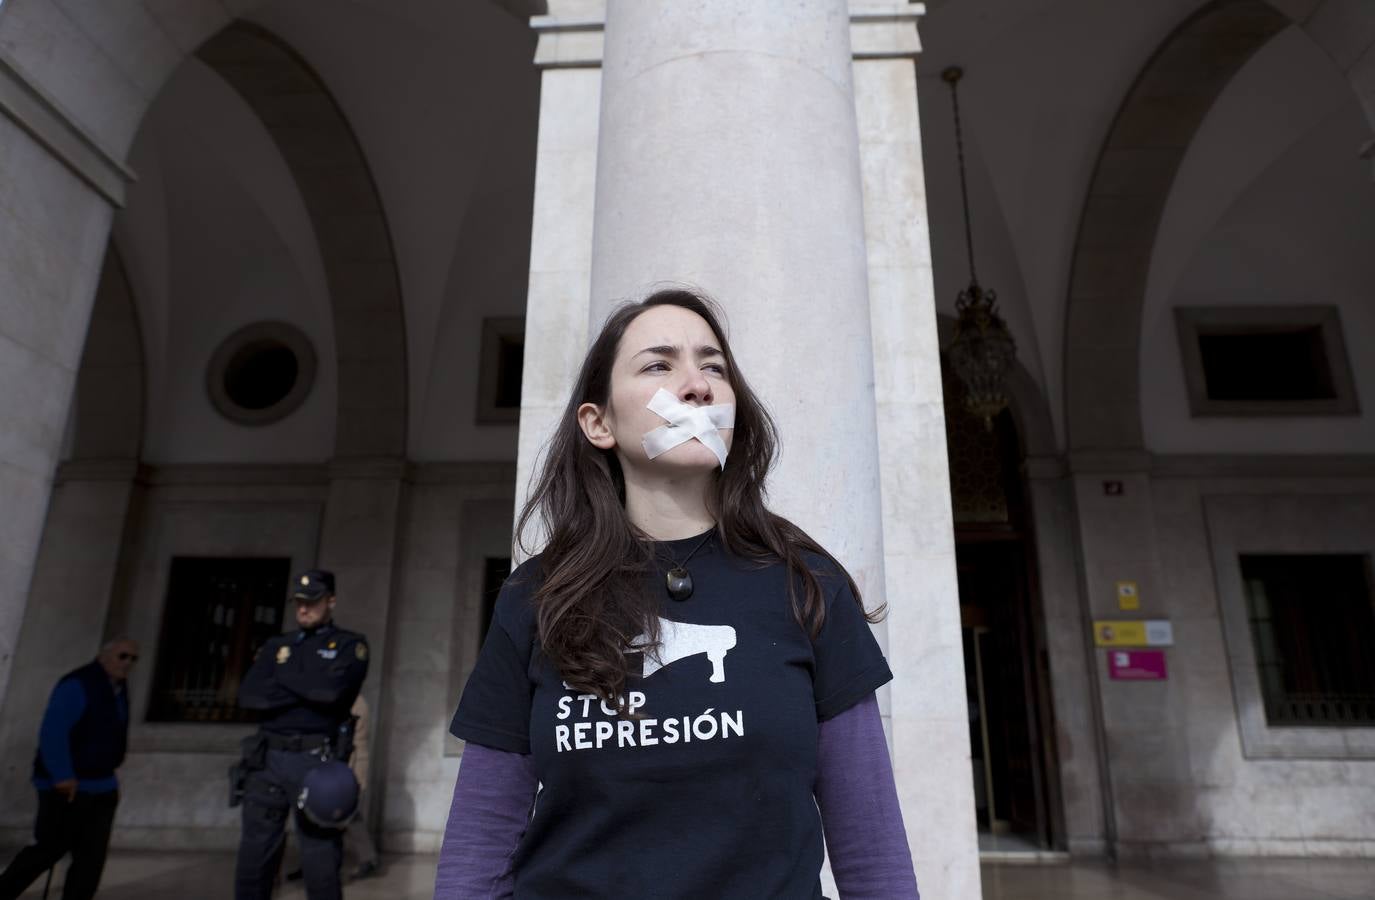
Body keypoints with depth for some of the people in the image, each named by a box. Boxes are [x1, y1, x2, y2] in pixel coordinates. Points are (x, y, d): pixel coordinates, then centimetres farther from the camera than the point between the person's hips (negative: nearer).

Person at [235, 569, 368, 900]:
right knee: (253, 858, 8)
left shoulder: (350, 645, 3)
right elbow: (248, 695, 0)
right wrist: (308, 688, -7)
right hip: (267, 759, 4)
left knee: (320, 861, 1)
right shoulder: (276, 645, 15)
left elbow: (331, 689, -16)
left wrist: (285, 676, -2)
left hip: (316, 761, -4)